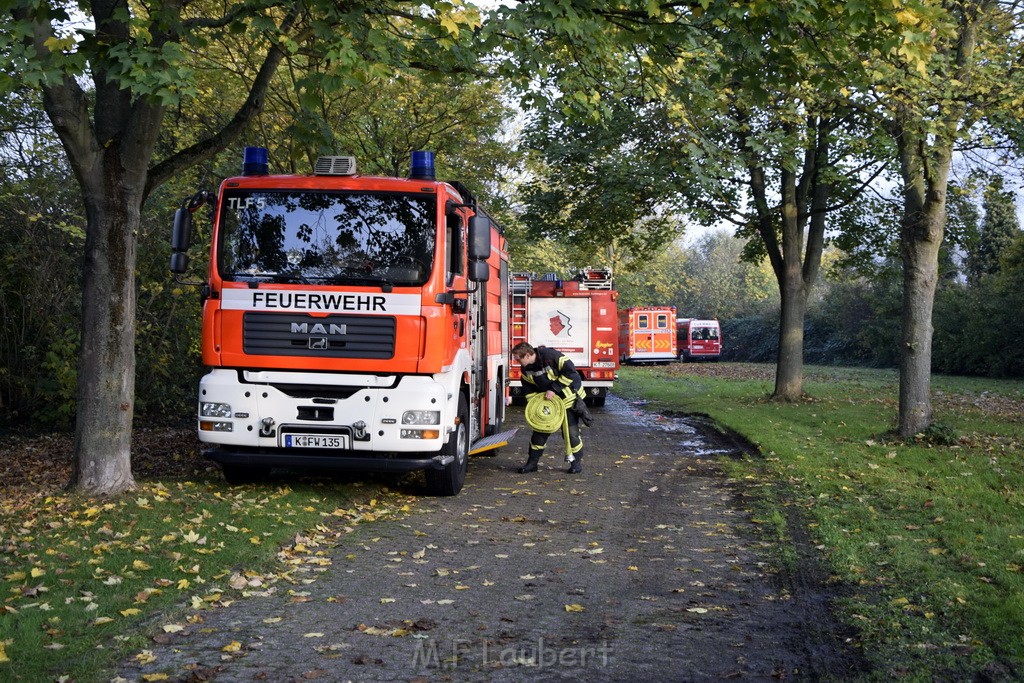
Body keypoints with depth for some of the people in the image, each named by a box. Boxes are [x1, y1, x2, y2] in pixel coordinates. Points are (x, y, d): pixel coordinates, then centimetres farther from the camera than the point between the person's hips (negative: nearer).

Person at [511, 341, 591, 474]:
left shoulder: (551, 356, -28)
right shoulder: (526, 369, -6)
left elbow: (570, 372, -28)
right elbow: (529, 390, 5)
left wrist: (554, 389, -28)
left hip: (568, 397, -6)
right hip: (546, 400, 6)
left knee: (571, 431, -2)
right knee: (539, 430, 5)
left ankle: (577, 462, 15)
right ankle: (532, 462, 14)